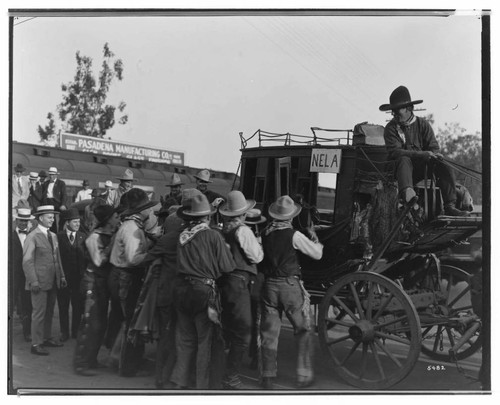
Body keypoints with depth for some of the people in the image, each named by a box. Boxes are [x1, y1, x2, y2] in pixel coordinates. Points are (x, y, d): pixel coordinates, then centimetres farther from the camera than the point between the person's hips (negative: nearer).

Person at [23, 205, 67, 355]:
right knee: (39, 312, -3)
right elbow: (27, 261, -12)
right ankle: (36, 344, 5)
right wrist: (33, 281, -17)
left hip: (53, 281, 7)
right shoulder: (32, 237, -9)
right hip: (40, 282, -7)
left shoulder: (53, 236, 14)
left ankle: (47, 338, 24)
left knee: (49, 312, 13)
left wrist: (62, 276, 12)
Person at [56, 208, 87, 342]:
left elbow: (86, 256, 3)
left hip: (78, 277, 1)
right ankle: (64, 333, 19)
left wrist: (84, 274, -8)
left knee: (78, 306, 6)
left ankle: (76, 332, 19)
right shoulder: (59, 237, -1)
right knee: (63, 306, 8)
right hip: (63, 277, -1)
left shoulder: (82, 237, 5)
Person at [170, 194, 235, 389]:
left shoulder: (182, 236, 2)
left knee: (185, 339, 17)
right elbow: (227, 267, -9)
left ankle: (180, 381, 24)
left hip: (182, 290, 5)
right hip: (204, 291, -4)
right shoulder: (213, 236, -10)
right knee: (205, 342, 7)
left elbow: (181, 264, 10)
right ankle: (202, 385, 14)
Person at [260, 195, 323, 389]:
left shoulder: (265, 233, 0)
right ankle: (304, 376, 14)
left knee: (269, 333, 11)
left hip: (269, 285, 4)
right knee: (303, 331, 11)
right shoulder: (294, 235, -12)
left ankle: (268, 377, 16)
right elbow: (317, 254, -4)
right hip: (291, 285, -4)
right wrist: (316, 241, 15)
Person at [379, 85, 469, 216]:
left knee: (444, 165, -21)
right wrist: (422, 154, -27)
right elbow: (394, 152, -16)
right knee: (404, 160, -34)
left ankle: (449, 206, -28)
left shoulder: (422, 124, 7)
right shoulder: (391, 128, -1)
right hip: (404, 170, -3)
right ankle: (407, 194, -61)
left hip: (423, 167, 3)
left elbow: (434, 148, 3)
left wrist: (434, 155, -24)